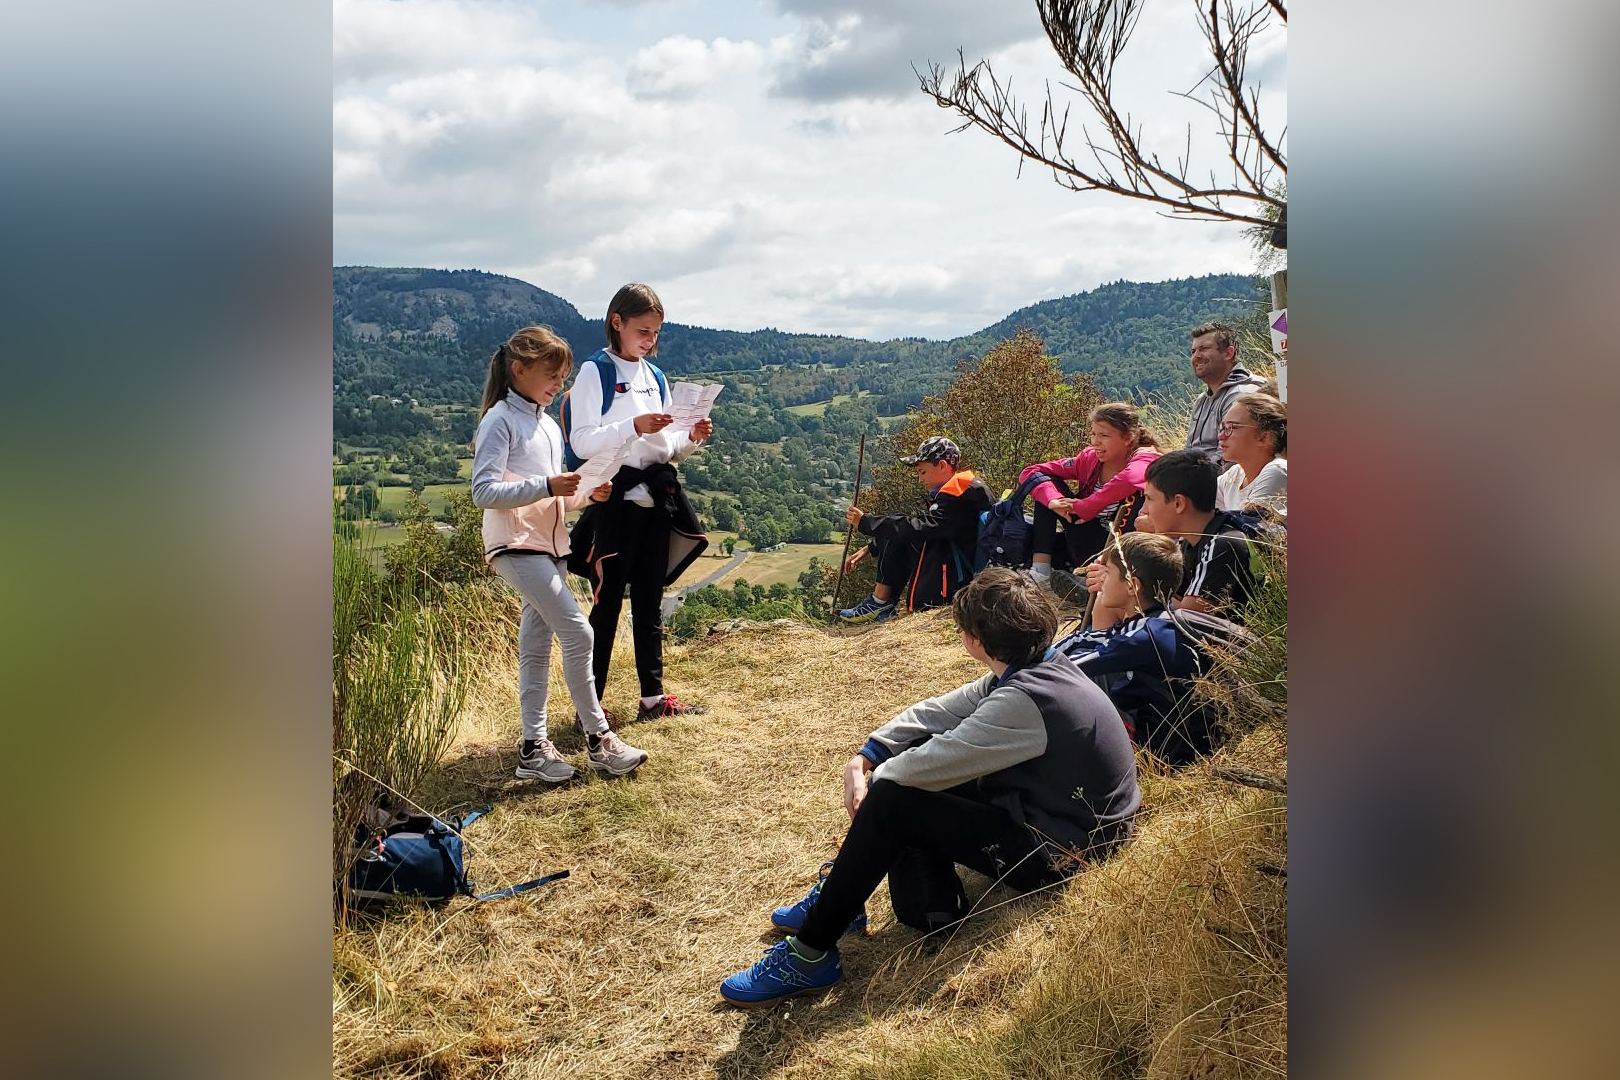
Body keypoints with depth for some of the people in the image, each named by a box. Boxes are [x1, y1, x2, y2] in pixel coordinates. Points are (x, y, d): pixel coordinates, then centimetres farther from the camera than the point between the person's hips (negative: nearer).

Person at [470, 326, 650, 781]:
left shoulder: (549, 426, 17)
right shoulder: (499, 421, -8)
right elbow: (484, 492, -16)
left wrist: (584, 492, 1)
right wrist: (547, 486, -23)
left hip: (550, 546, 8)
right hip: (517, 547, -8)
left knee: (537, 646, 9)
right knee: (578, 633, -13)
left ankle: (533, 747, 15)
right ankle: (598, 740, -3)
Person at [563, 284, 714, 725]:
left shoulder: (655, 376, 16)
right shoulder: (595, 372, -4)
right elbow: (581, 441, -13)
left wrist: (691, 439, -2)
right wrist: (634, 427, -24)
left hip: (657, 498, 6)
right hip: (615, 496, -6)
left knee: (649, 599, 11)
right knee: (609, 601, -4)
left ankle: (653, 697, 18)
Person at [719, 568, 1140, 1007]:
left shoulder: (1026, 700, -29)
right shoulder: (1035, 668, 1)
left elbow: (930, 764, -24)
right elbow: (936, 711, 5)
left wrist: (873, 778, -4)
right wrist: (864, 760, -3)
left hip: (1058, 851, -10)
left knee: (890, 801, -18)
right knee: (913, 749, 7)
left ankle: (810, 954, -7)